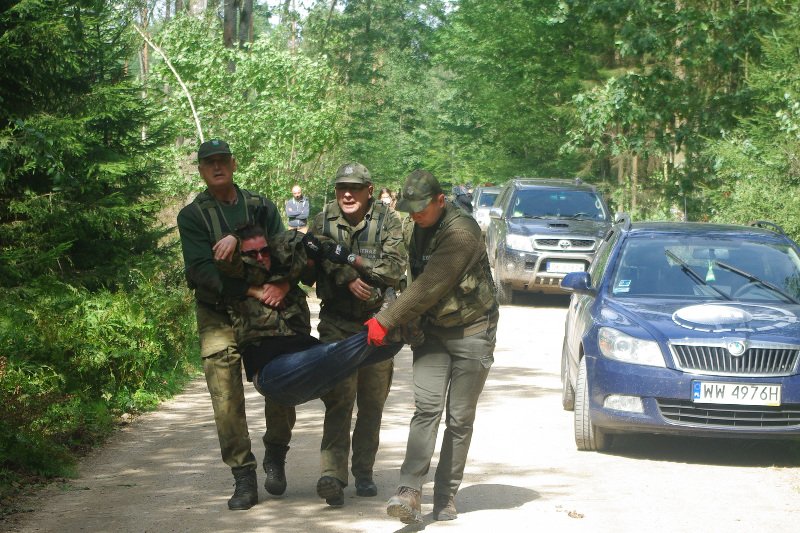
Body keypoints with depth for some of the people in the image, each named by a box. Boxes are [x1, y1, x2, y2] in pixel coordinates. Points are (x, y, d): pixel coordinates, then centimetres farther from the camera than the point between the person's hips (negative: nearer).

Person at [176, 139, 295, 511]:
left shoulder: (260, 207, 9)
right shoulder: (192, 216, 2)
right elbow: (201, 271, -11)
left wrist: (283, 283, -23)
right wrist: (252, 290, -21)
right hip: (218, 316, -2)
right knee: (227, 400, -7)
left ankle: (275, 457, 20)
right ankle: (243, 480, -1)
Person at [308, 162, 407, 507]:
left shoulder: (386, 221, 0)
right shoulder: (324, 221, 5)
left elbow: (394, 268, -11)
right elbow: (318, 260, -9)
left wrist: (351, 259, -13)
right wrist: (349, 278, -21)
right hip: (337, 323, -1)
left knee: (372, 403, 8)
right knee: (339, 398, -13)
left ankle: (364, 473, 20)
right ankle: (332, 474, -20)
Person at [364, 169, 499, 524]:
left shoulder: (460, 232, -22)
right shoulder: (421, 228, 5)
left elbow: (428, 287, -26)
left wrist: (385, 321, -23)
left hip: (471, 333, -5)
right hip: (433, 331, 5)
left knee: (459, 418, 0)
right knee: (426, 408, -11)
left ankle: (446, 498, 10)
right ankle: (409, 492, -21)